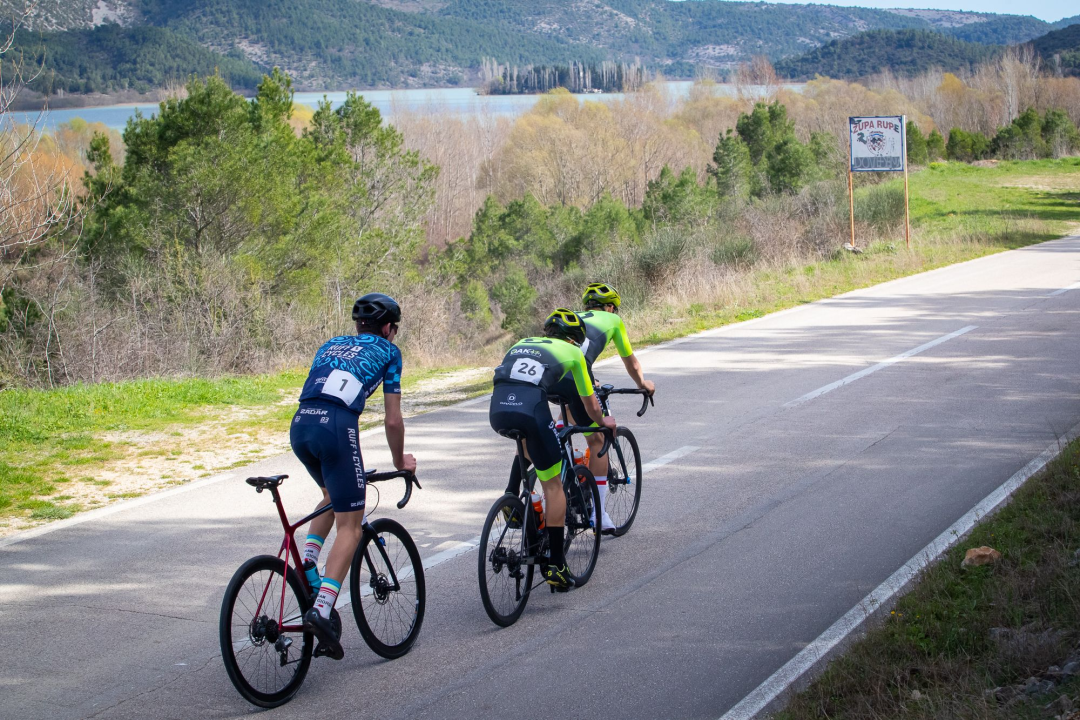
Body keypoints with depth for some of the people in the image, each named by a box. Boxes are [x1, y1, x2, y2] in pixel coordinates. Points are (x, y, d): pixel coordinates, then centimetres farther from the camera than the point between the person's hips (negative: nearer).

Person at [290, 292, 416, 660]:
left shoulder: (330, 346, 32)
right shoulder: (387, 351, 19)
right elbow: (392, 420, 16)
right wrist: (400, 461, 32)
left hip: (299, 425, 6)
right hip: (337, 426, -6)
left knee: (335, 495, 33)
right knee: (350, 527, 0)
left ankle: (306, 563, 14)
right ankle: (321, 609, -17)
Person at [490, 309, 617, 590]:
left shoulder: (522, 344, 34)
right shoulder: (572, 352, 22)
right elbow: (589, 403, 30)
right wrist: (603, 422, 52)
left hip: (497, 411, 5)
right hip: (530, 411, -4)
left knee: (530, 443, 38)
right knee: (553, 485, 8)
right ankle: (555, 565, 7)